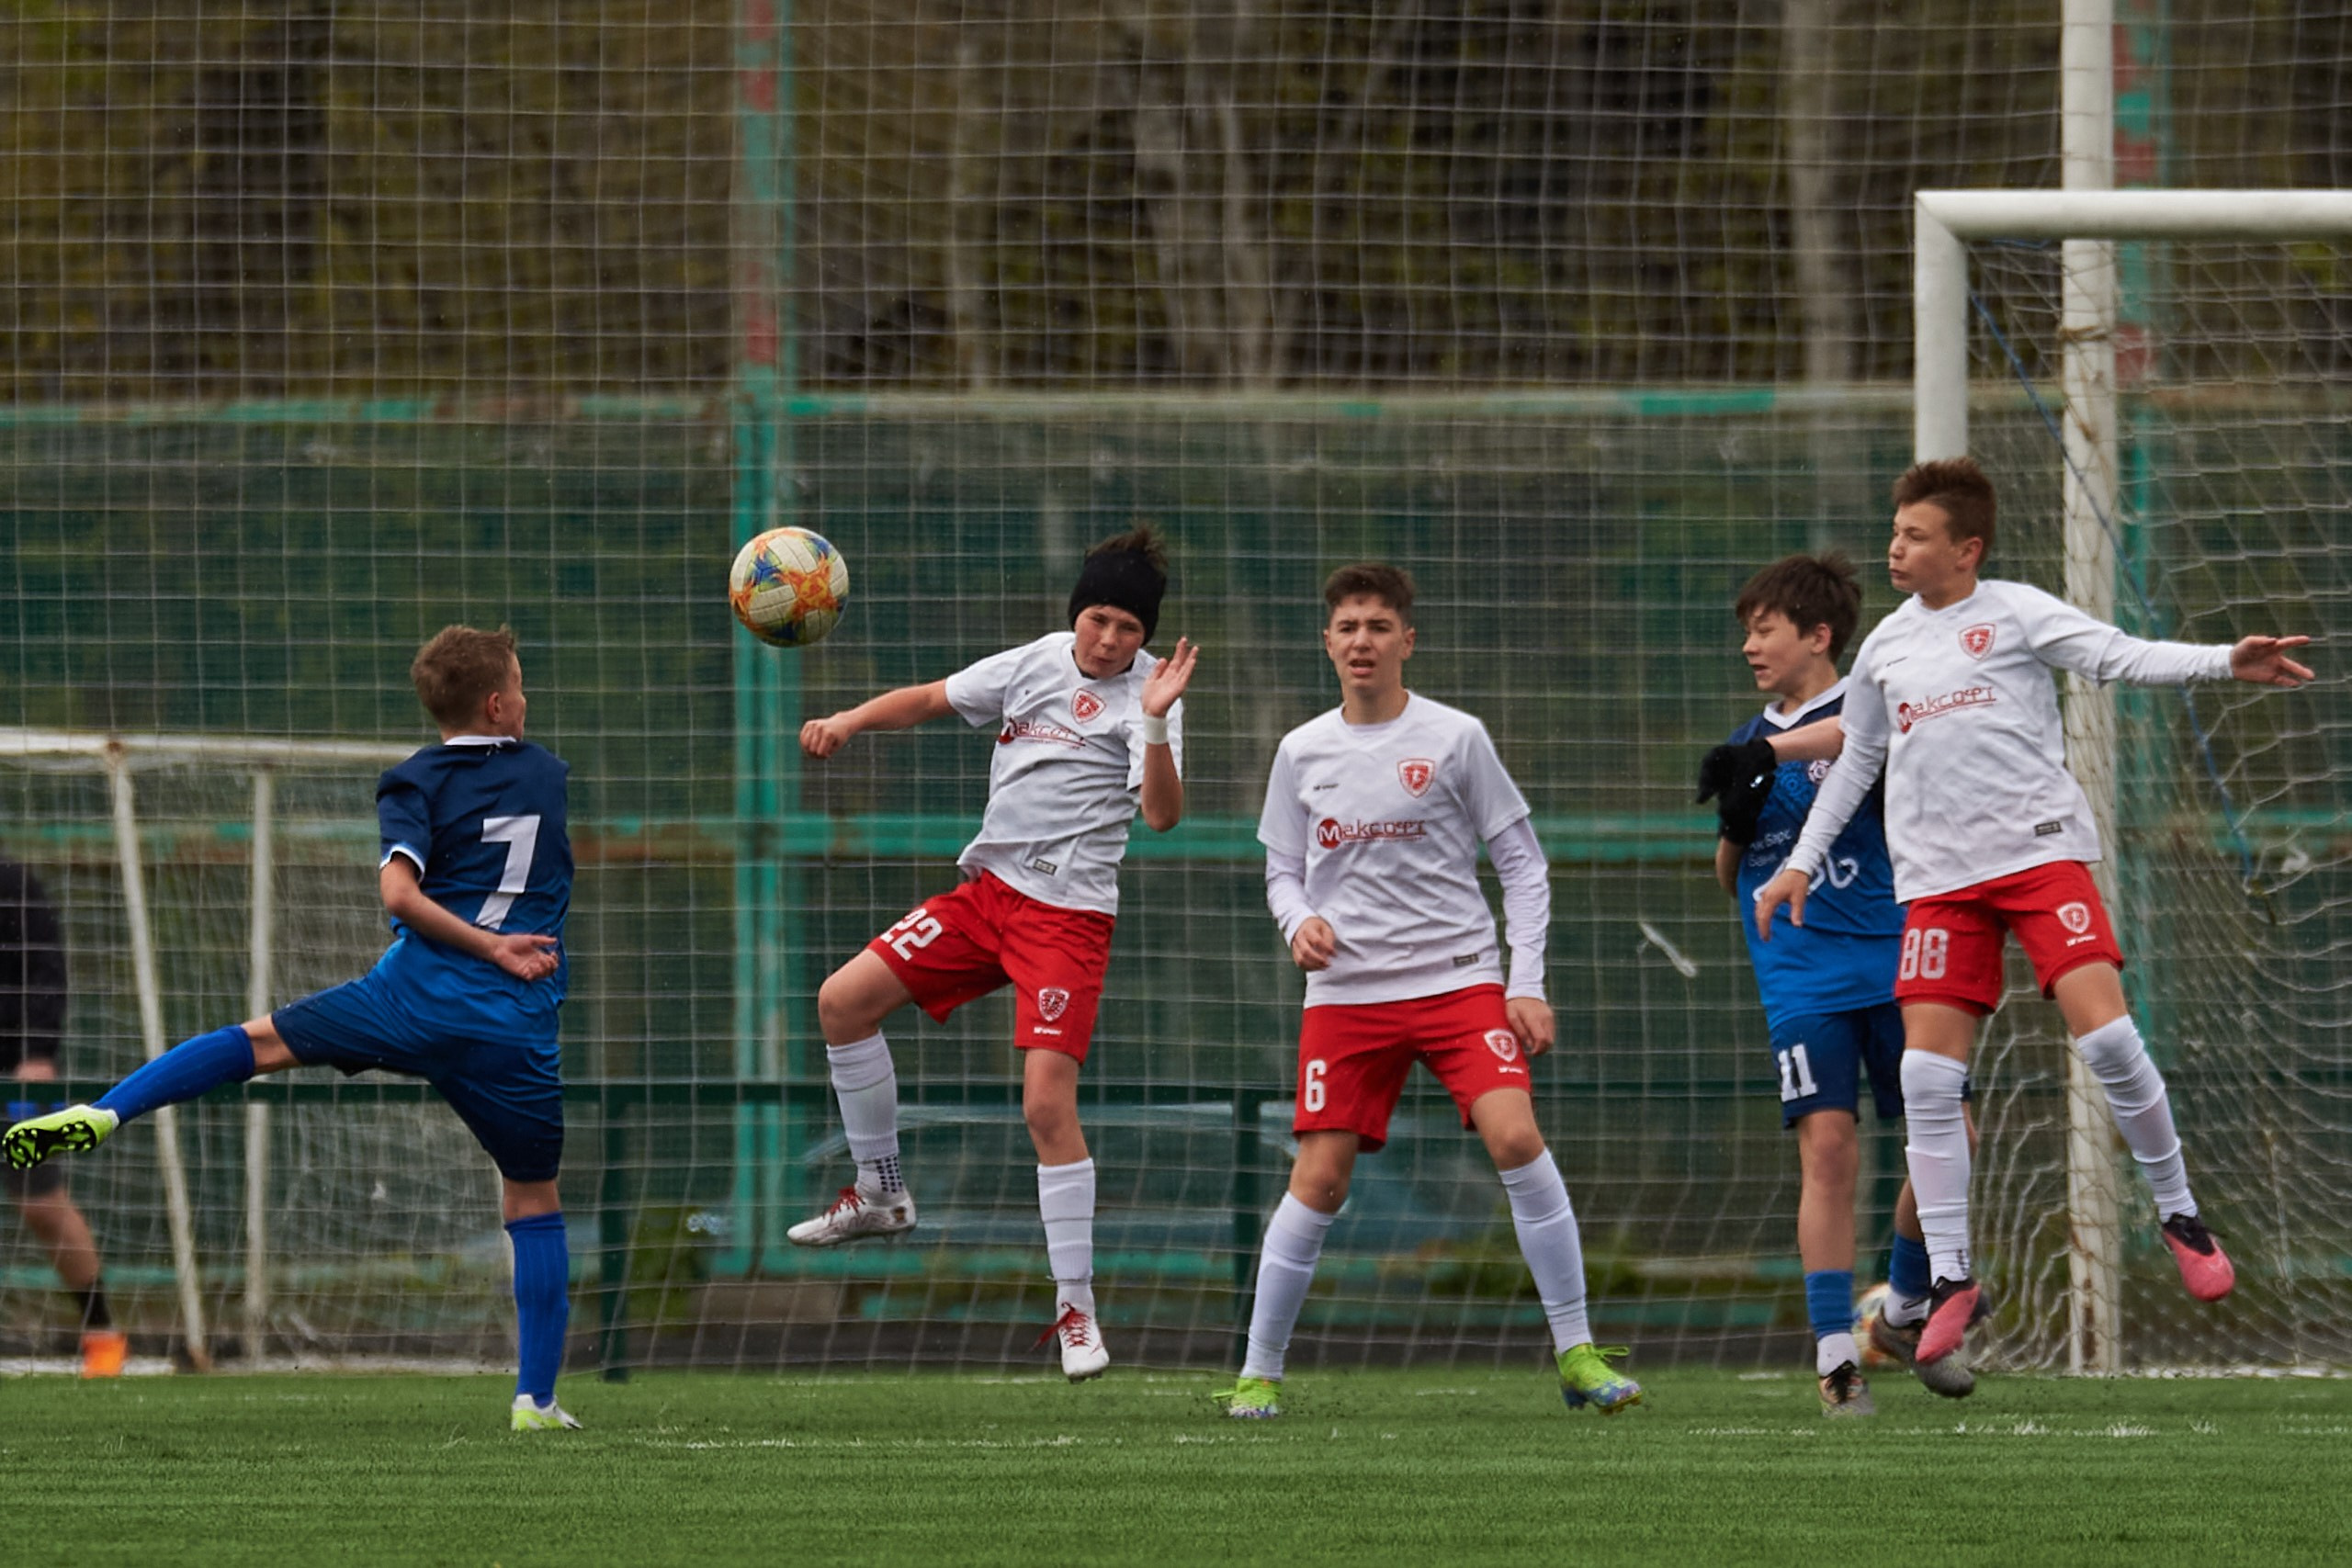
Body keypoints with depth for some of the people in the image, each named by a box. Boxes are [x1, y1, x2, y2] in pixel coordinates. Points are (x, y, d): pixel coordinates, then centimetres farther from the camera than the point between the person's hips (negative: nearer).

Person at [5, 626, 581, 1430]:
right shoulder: (551, 774, 10)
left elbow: (400, 893, -14)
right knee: (536, 1198, 10)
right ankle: (536, 1399, 8)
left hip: (418, 998, -1)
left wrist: (492, 946, -8)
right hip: (519, 1028, 1)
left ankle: (101, 1114, -6)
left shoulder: (416, 783, 1)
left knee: (259, 1040, 11)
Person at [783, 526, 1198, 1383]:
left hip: (1068, 915, -6)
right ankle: (880, 1192, 18)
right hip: (988, 891, 6)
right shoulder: (1035, 665, 6)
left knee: (1047, 1103, -17)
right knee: (843, 1000, 2)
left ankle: (1076, 1309, -8)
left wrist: (1156, 723, -36)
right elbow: (931, 699, 19)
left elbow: (1162, 814, -22)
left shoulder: (1145, 693, -10)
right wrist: (848, 721, 4)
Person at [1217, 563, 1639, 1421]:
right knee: (1318, 1181, -5)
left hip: (1460, 980, -2)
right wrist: (1300, 921, -7)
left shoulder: (1455, 739, 0)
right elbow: (1283, 869, 17)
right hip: (1346, 995, 2)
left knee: (1516, 1139, -19)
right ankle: (1258, 1374, 7)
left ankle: (1577, 1355, -11)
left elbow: (1521, 862, 3)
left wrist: (1528, 985, -5)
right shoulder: (1302, 753, 7)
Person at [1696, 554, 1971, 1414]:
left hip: (1892, 963, -2)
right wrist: (1734, 828, 1)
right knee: (1828, 1146, -12)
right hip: (1802, 979, 2)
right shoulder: (1749, 744, 16)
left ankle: (1903, 1312, 18)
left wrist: (1768, 750, -34)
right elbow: (1731, 881, 23)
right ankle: (1835, 1354, -12)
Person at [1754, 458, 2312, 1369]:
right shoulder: (1887, 647, 17)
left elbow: (2121, 658, -8)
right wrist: (1802, 860, 26)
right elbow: (1857, 759, 29)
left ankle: (2179, 1216, 2)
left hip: (2039, 850, -4)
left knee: (2106, 1035, -17)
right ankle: (1951, 1278, 1)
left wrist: (2225, 663, -23)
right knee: (1928, 1076, -7)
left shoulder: (2015, 613, 2)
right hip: (1938, 879, 4)